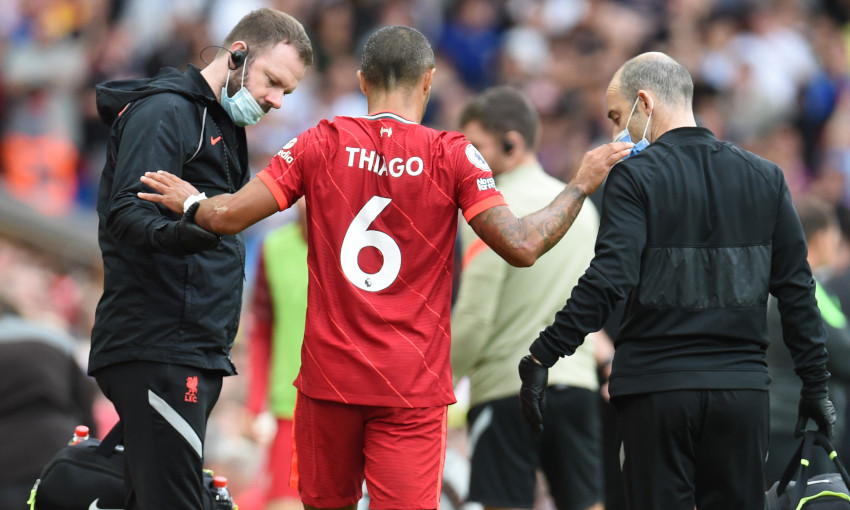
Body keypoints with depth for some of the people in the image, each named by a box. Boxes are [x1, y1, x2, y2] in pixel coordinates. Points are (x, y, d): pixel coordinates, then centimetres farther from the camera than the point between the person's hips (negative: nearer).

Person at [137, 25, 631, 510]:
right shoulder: (452, 155, -4)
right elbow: (522, 246, -10)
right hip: (413, 387, -2)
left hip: (329, 376, 2)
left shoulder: (324, 143, 1)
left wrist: (191, 204, 21)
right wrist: (582, 184, 2)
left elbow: (229, 216, -1)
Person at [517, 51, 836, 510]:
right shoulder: (764, 178, 9)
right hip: (741, 389, 4)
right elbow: (795, 288, 9)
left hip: (657, 387, -4)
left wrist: (541, 356, -14)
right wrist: (816, 383, 15)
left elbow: (607, 282, -16)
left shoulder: (635, 177, -5)